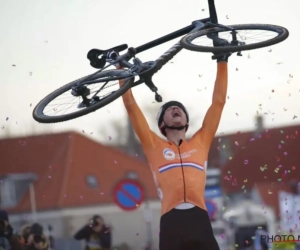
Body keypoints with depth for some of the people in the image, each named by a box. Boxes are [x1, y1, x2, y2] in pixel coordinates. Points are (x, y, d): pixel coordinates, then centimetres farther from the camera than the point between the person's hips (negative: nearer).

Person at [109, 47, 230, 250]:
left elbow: (219, 101, 25)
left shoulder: (200, 142, 23)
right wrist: (120, 67, 25)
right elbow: (131, 105, 21)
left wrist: (222, 62, 27)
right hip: (171, 223, -1)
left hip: (199, 221, 1)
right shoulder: (154, 146, 20)